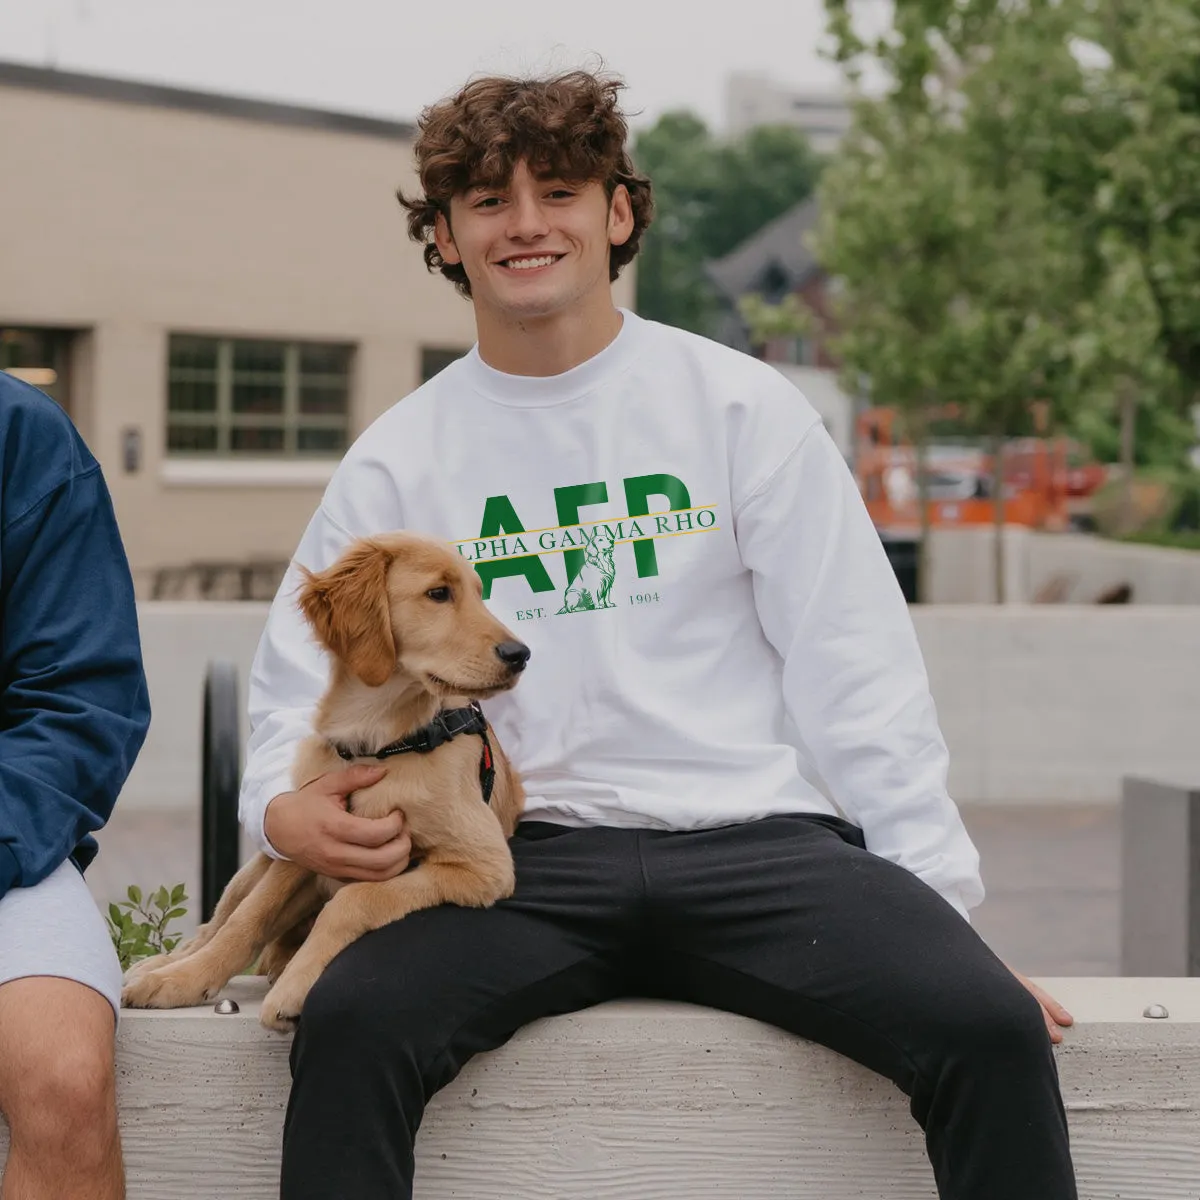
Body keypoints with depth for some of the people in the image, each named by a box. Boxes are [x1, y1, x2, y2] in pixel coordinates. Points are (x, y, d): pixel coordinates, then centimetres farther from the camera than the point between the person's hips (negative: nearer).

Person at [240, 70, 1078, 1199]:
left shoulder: (740, 407, 8)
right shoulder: (398, 460, 12)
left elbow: (854, 673, 5)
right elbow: (298, 691, 13)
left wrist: (939, 906, -3)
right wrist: (287, 807, -11)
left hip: (760, 839, 0)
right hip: (528, 863, 1)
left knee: (991, 1027, -26)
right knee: (350, 1022, -30)